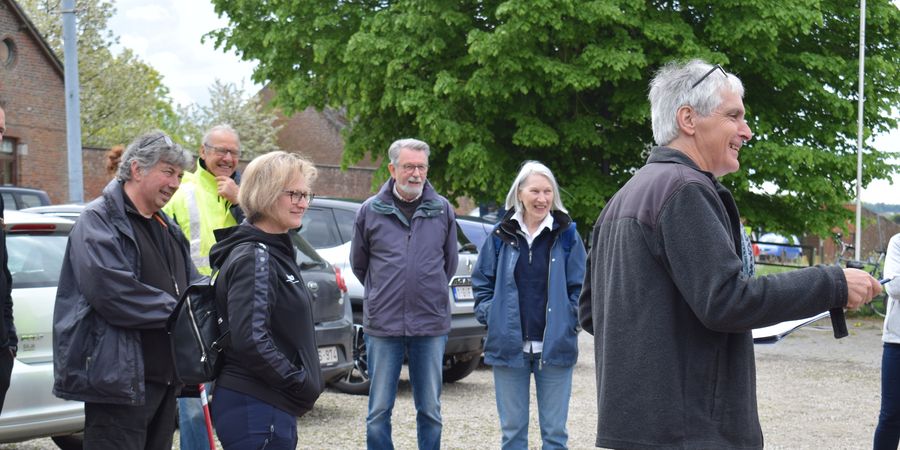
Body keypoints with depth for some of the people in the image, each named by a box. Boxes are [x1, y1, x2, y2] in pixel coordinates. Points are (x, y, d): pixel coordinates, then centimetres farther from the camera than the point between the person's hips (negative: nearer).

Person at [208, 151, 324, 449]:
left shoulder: (274, 253, 14)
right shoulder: (254, 257, -15)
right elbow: (250, 340, -24)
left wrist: (305, 385, 11)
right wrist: (304, 386, -17)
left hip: (267, 406, 10)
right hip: (256, 410, -10)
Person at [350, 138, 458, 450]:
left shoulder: (442, 210, 2)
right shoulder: (371, 210, 0)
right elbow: (358, 263, 12)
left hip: (431, 325, 1)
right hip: (383, 325, -1)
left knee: (430, 410, 9)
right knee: (379, 411, 6)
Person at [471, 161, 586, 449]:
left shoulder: (567, 234, 2)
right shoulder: (501, 235, 5)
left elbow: (579, 287, 4)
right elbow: (481, 283, 11)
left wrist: (569, 321, -7)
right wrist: (489, 316, -2)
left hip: (554, 347, -1)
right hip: (509, 346, 1)